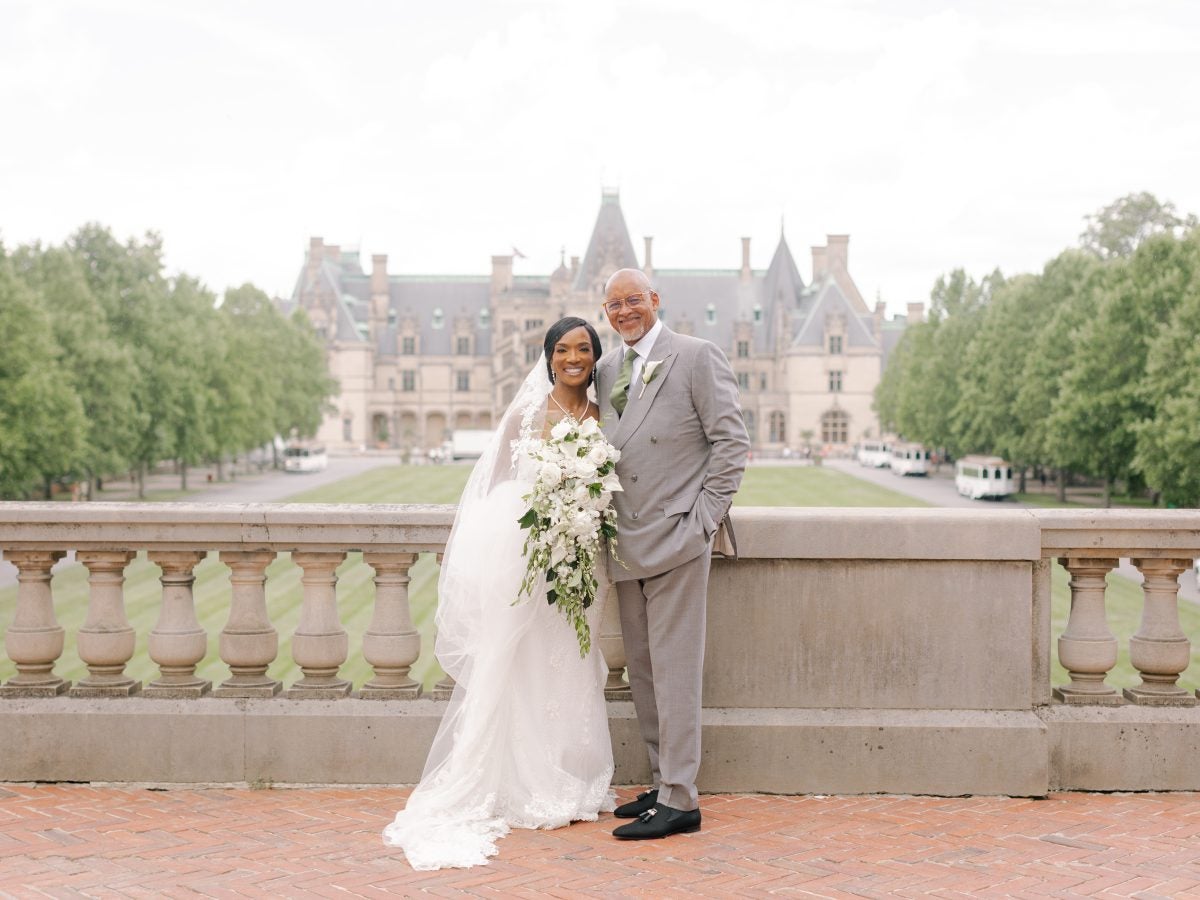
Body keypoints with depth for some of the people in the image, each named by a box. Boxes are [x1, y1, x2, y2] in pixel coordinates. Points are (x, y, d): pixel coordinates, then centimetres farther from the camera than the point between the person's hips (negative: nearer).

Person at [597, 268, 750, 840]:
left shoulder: (696, 356, -4)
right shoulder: (606, 370, 14)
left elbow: (732, 440, -6)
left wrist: (704, 518, -11)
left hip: (676, 537, -7)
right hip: (627, 544, 7)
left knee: (674, 670, -6)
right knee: (643, 672, 11)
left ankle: (679, 800, -3)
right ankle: (664, 783, 20)